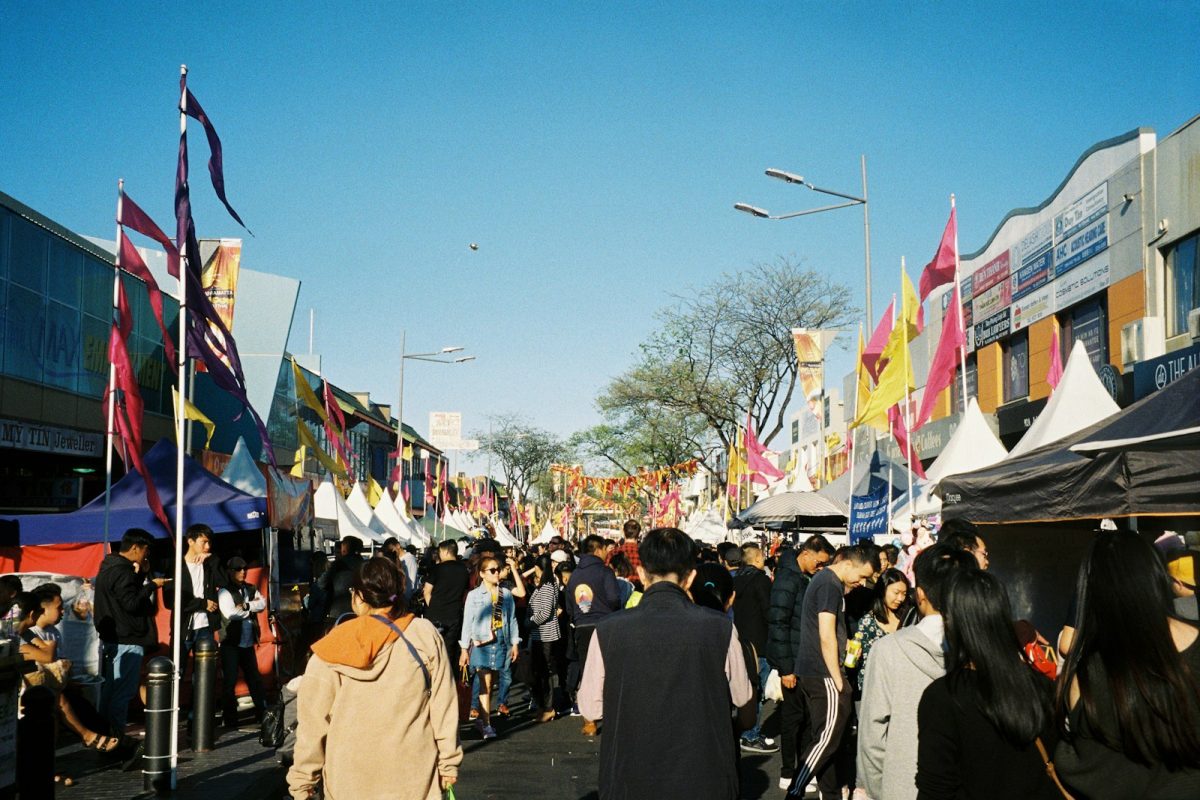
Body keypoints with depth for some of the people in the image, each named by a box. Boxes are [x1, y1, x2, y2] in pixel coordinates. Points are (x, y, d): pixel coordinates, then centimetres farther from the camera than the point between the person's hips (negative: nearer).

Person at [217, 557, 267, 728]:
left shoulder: (251, 590, 11)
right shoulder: (225, 592, -6)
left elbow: (262, 604, -4)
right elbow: (230, 613, -19)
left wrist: (246, 606, -18)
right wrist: (251, 609, -9)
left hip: (248, 642, 5)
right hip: (231, 643, -5)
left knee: (254, 678, 11)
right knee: (229, 681, -2)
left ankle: (262, 713, 19)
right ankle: (230, 719, 5)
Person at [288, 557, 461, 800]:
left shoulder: (330, 653, -6)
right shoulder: (425, 635, -6)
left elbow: (313, 722, -3)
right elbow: (443, 706, -4)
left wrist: (303, 780, 6)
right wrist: (449, 762, 6)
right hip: (415, 780, 0)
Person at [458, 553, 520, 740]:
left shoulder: (506, 594, 7)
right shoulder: (474, 595, -1)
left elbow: (512, 619, 10)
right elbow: (467, 623, 0)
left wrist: (515, 644, 6)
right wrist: (464, 649, -2)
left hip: (500, 642, 3)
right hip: (481, 642, -3)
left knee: (489, 683, 10)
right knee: (485, 683, -8)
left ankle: (482, 719, 22)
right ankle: (486, 725, -6)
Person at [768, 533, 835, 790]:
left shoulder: (808, 578, 11)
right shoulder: (787, 579, -16)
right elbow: (778, 624, -19)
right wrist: (785, 668, -19)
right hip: (793, 662, -8)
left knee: (807, 713, 13)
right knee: (794, 714, 0)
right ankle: (788, 773, 10)